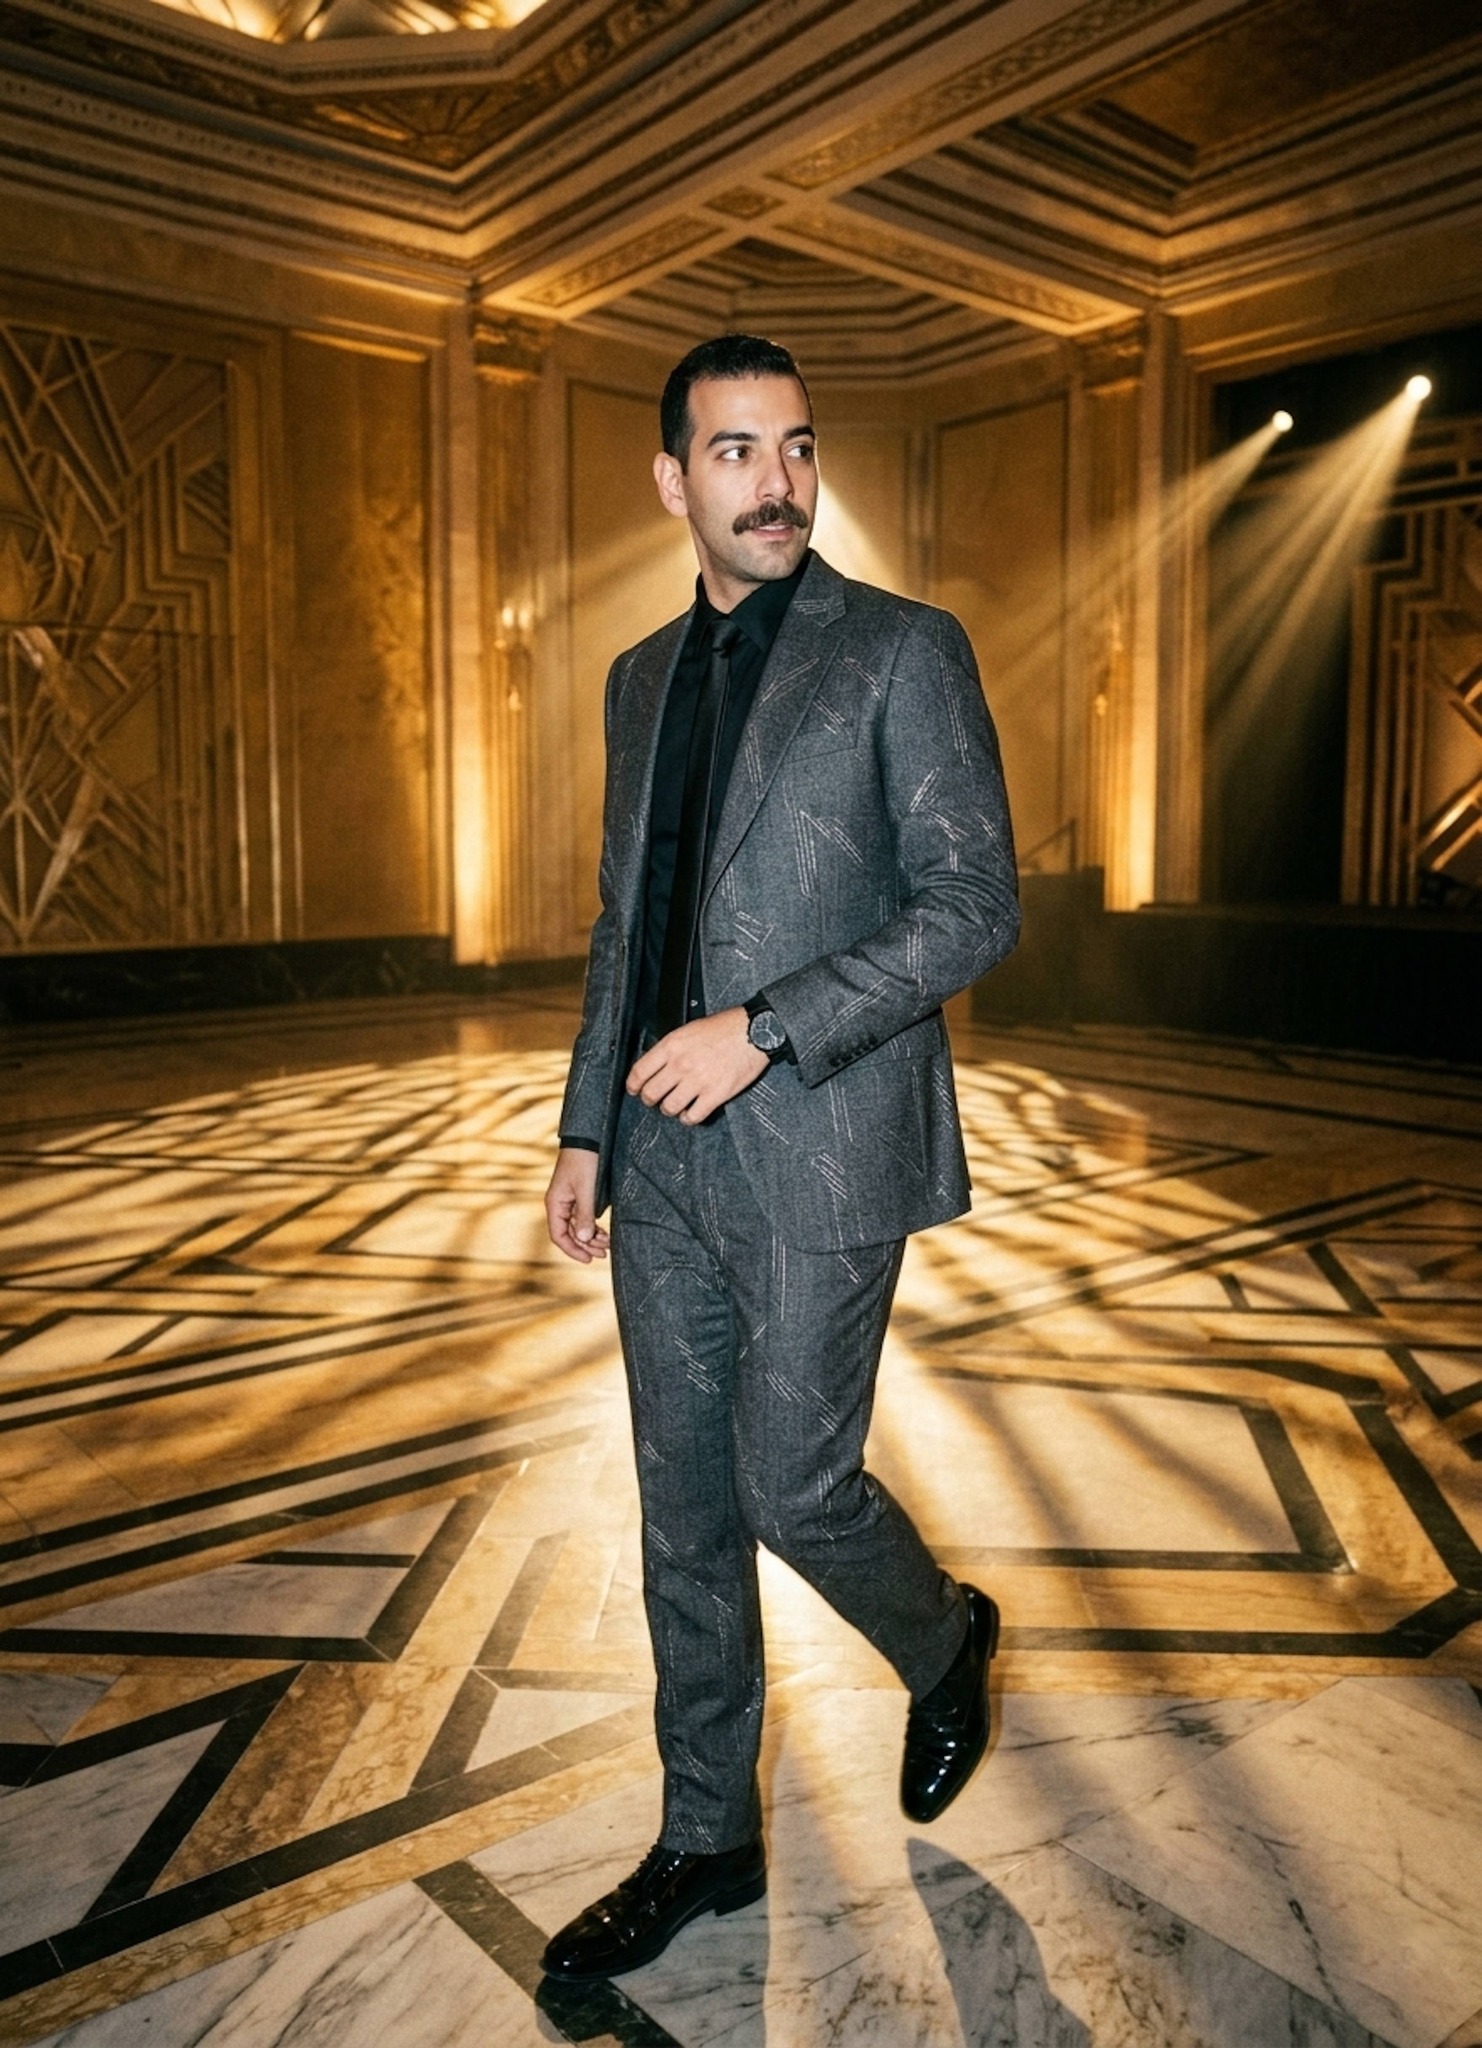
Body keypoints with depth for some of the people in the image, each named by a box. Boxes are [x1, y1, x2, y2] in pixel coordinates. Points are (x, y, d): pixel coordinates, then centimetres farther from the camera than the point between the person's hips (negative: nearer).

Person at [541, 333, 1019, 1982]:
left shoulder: (903, 652, -4)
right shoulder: (644, 677, 14)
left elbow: (976, 907, -10)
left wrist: (763, 1029, -18)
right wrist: (588, 1129, 12)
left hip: (822, 1157, -6)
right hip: (669, 1165, 6)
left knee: (791, 1485, 1)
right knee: (686, 1510, 12)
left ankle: (945, 1641, 35)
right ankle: (705, 1843, 30)